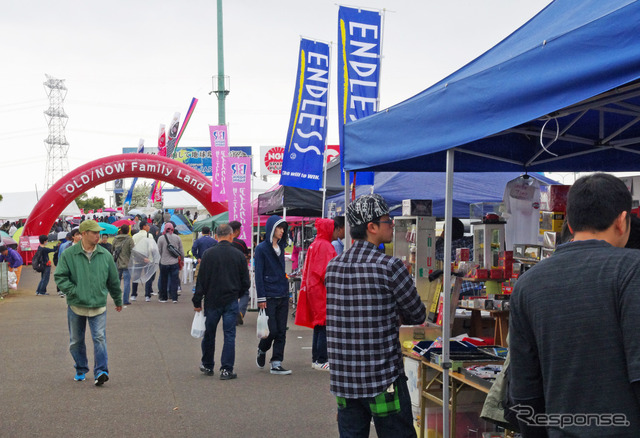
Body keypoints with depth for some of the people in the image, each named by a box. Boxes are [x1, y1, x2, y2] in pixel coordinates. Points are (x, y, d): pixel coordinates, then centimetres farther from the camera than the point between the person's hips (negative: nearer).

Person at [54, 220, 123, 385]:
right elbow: (60, 277, -4)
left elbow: (113, 280, 12)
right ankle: (81, 370, 28)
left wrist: (118, 300, 20)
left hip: (98, 306, 0)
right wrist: (73, 291, -15)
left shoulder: (105, 255, 2)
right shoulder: (68, 254, -4)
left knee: (100, 338, -10)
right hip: (76, 306, 0)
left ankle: (101, 371, -9)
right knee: (76, 341, 12)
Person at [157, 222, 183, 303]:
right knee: (174, 280, 5)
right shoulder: (177, 238, 0)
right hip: (175, 263, 1)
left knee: (163, 280, 11)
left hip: (164, 263, -1)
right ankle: (174, 298, 2)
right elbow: (181, 251, 6)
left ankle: (163, 297, 18)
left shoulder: (161, 238, -6)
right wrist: (182, 259, 21)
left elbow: (159, 251, 0)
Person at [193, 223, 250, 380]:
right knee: (229, 335, 3)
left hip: (212, 301, 1)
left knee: (209, 334, 14)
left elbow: (201, 279, -4)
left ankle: (207, 366, 27)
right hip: (231, 301, 0)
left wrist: (197, 301, 2)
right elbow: (246, 282, 1)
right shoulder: (239, 255, -3)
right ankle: (226, 369, -1)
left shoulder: (208, 254, -5)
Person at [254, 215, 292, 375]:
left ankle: (277, 364, 7)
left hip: (282, 296, 6)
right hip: (269, 297, -6)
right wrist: (261, 298, -12)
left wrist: (286, 291, 14)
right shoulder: (262, 249, -6)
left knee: (281, 331, 3)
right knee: (272, 330, -6)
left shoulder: (281, 247, 14)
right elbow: (258, 275, -8)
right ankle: (262, 350, 23)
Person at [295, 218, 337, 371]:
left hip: (313, 289, 10)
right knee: (325, 325, -8)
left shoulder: (314, 245, 16)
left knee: (318, 325, 14)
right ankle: (321, 360, -8)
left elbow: (307, 270, 19)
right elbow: (326, 271, -19)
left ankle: (316, 359, 19)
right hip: (322, 291, -10)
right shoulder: (325, 246, -14)